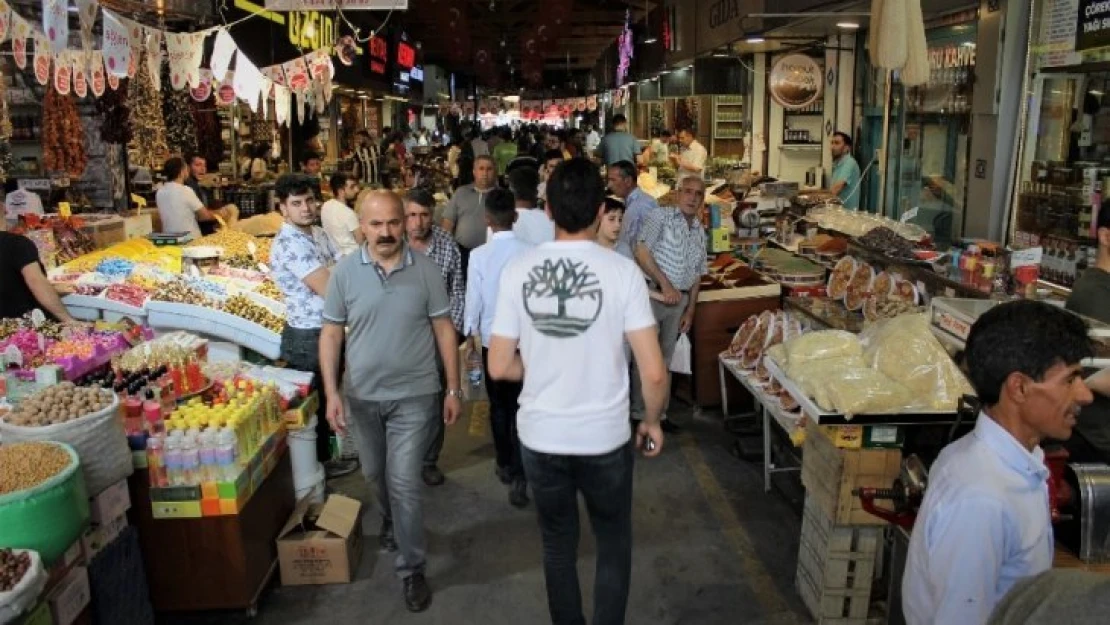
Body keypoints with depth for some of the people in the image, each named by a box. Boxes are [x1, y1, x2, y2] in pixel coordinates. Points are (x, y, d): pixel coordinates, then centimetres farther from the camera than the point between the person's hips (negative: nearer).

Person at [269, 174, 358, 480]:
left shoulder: (319, 233, 6)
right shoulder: (289, 244, -24)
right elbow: (329, 288, -28)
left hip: (329, 329, 9)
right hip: (309, 337, -9)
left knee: (328, 396, 23)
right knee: (316, 403, 9)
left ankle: (327, 448, 41)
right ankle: (319, 462, 27)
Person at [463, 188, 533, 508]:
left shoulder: (478, 255, -12)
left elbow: (473, 300, -6)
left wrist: (471, 335, 9)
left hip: (492, 340, 0)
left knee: (499, 405, 17)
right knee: (522, 406, 8)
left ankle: (505, 466, 31)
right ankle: (519, 476, 1)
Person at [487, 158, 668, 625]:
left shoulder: (518, 270, -9)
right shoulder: (621, 270, -14)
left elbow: (500, 367, -5)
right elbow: (654, 372, -15)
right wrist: (652, 422, 3)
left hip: (540, 437, 2)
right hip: (605, 437, -2)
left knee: (558, 547, 23)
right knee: (614, 546, 22)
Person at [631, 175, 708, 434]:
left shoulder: (700, 232, 14)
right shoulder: (660, 216, -5)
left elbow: (697, 275, 18)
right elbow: (641, 252, -15)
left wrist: (690, 310, 14)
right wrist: (665, 284, -17)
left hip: (679, 300, 6)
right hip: (652, 295, -6)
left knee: (665, 358, 13)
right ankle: (639, 413, 11)